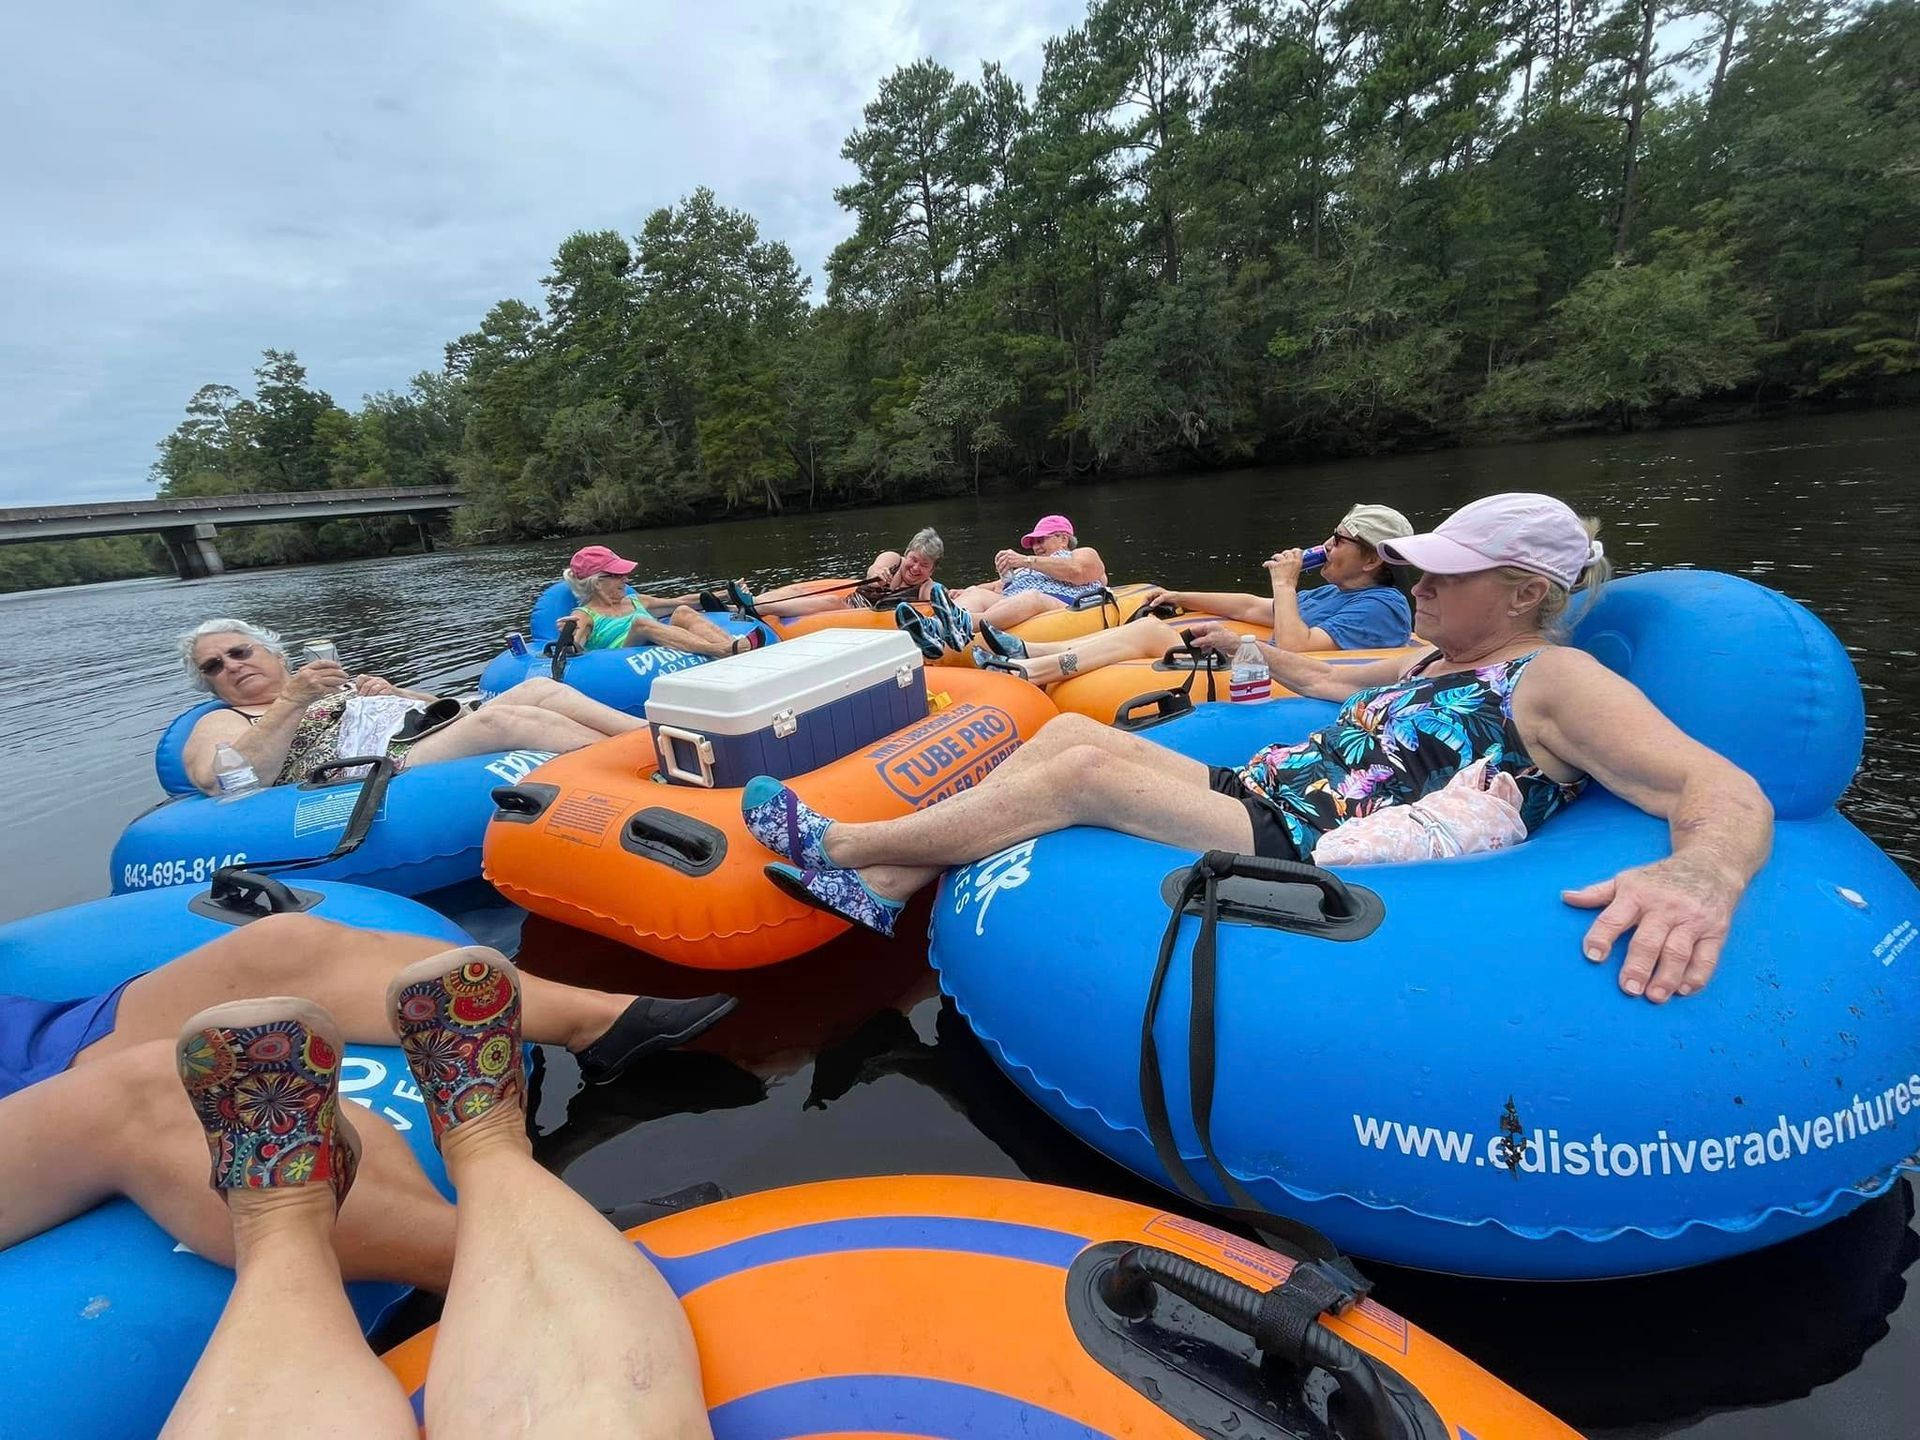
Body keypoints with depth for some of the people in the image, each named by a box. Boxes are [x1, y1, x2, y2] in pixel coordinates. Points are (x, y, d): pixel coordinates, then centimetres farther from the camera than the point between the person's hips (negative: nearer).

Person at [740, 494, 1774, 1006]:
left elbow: (1728, 794, -19)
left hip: (1299, 862, -9)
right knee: (1069, 728, -2)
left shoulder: (1553, 682, -7)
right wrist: (1252, 652, 47)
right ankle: (879, 888, -2)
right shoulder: (1439, 661, 19)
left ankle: (838, 845, -7)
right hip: (1257, 800, 9)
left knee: (1082, 772, -21)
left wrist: (1701, 877, -42)